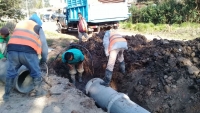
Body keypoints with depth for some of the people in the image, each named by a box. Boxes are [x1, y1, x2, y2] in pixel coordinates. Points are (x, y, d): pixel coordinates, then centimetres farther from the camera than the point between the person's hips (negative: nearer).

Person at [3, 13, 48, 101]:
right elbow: (44, 45, 11)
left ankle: (6, 95, 32)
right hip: (28, 52, -4)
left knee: (11, 73, 20)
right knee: (36, 73, 16)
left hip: (12, 50, 4)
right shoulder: (38, 28, 17)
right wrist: (44, 59, 19)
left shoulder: (19, 24, 30)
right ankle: (38, 91, 31)